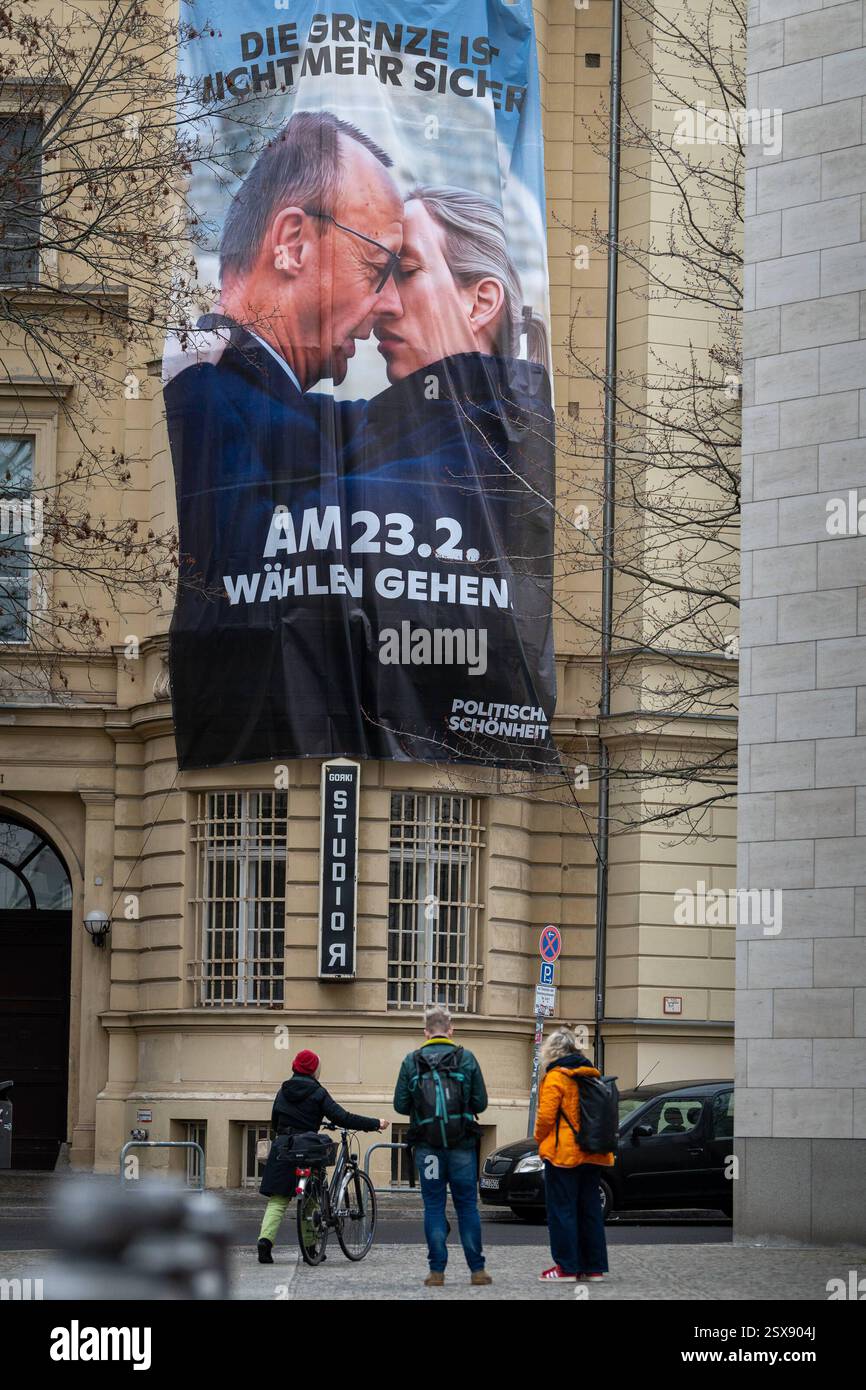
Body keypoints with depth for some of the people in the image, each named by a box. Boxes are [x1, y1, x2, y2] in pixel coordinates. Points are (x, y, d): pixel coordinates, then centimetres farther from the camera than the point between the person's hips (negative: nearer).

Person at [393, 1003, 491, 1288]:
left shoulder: (412, 1061, -2)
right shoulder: (466, 1059, -2)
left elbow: (400, 1105, 0)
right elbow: (480, 1103, 0)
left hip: (427, 1146, 0)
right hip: (462, 1146, 0)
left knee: (433, 1207, 4)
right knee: (467, 1206, 7)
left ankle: (437, 1270, 0)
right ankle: (477, 1269, 7)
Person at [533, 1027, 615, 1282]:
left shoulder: (555, 1077, -9)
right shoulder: (592, 1075, 13)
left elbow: (546, 1115, -14)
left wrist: (540, 1140, 2)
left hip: (564, 1153, -7)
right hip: (592, 1154, 7)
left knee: (562, 1209, -3)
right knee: (590, 1208, 10)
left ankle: (566, 1266, -5)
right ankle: (594, 1266, 10)